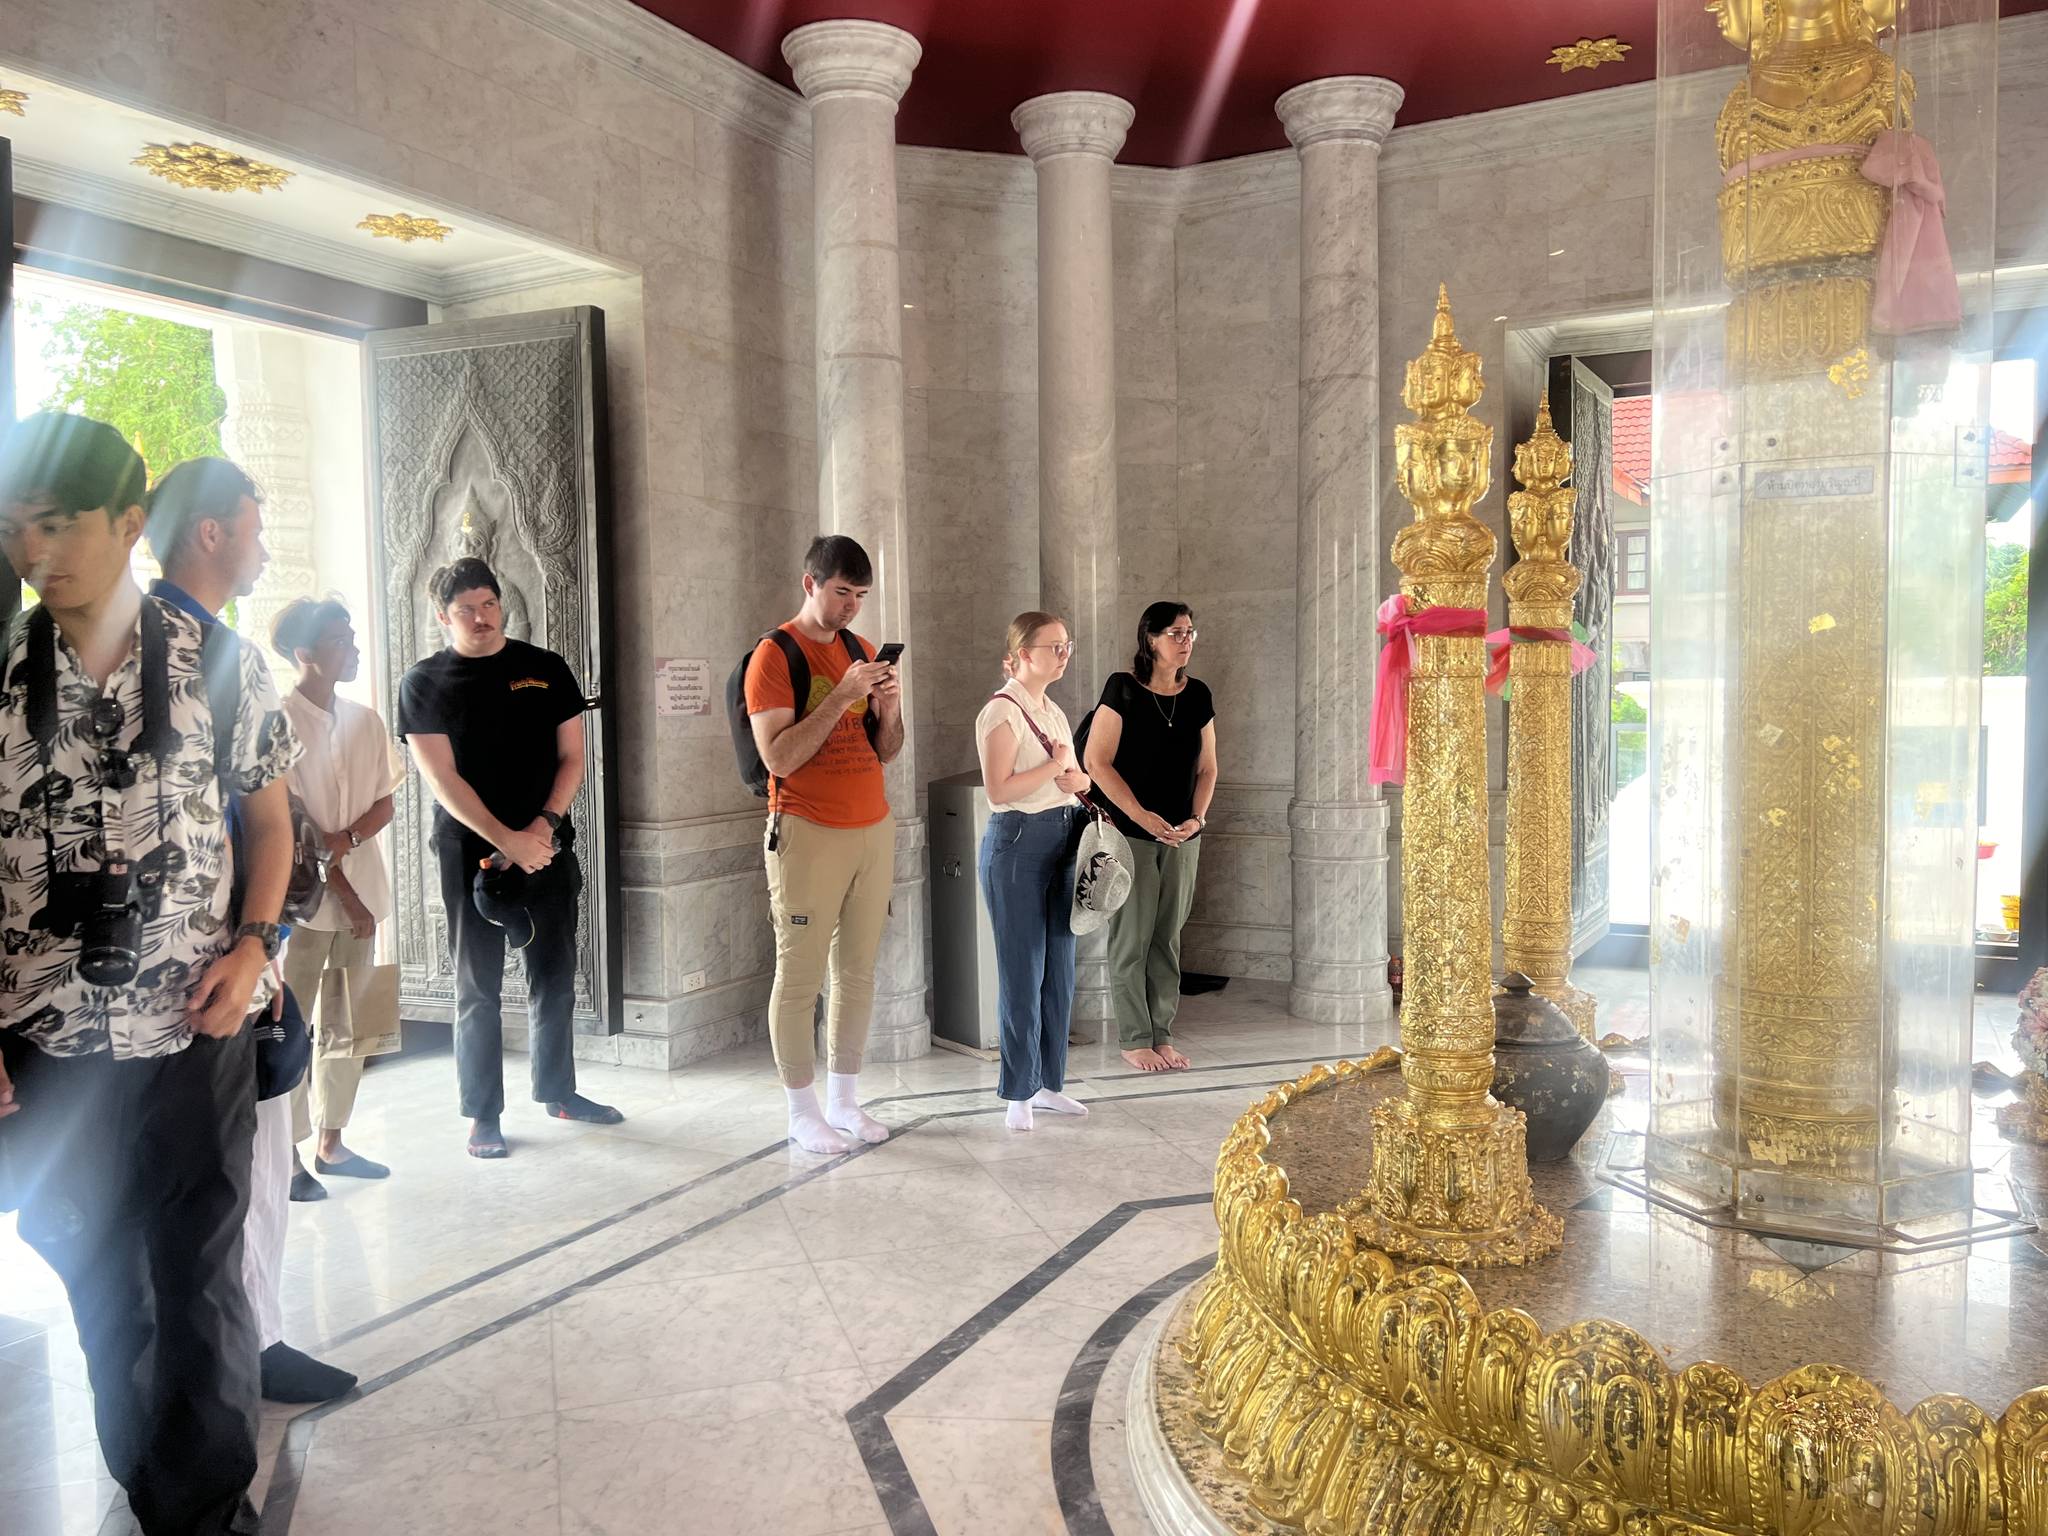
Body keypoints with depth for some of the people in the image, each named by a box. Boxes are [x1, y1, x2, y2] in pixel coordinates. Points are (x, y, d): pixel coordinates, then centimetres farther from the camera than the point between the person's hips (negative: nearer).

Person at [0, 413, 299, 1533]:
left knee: (201, 1284, 7)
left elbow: (268, 817, 7)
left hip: (194, 1034, -1)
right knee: (95, 1289, 16)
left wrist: (253, 944, -9)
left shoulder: (221, 668, -3)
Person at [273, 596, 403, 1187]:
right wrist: (342, 890, -13)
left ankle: (330, 1142, 23)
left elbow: (384, 804, 9)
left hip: (359, 894, 6)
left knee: (350, 1026, 12)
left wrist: (343, 841, -11)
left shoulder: (365, 721, 11)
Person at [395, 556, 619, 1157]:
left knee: (555, 977, 10)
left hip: (548, 847, 3)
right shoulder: (425, 683, -1)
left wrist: (545, 823, -10)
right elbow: (442, 778, -9)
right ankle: (483, 1114, 13)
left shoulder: (546, 669, 6)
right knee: (478, 988, 3)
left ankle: (557, 1090, 26)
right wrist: (507, 840, -18)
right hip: (471, 853, -3)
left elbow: (571, 757, 5)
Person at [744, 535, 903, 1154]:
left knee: (858, 971, 8)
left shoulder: (861, 652, 14)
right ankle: (802, 1111, 10)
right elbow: (778, 758, -15)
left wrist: (890, 707, -4)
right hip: (808, 834, -6)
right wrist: (842, 695, -18)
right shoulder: (774, 655, -6)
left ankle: (844, 1102, 19)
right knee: (800, 976, -2)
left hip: (873, 829, 6)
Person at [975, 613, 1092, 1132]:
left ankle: (1048, 1082, 23)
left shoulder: (1054, 712, 15)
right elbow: (999, 789, -20)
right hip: (1017, 844, -8)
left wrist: (1078, 780, -2)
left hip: (1063, 843, 8)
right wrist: (1057, 765, -11)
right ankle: (1017, 1092, 10)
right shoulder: (1001, 712, -10)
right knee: (1022, 973, -2)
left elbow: (1077, 779, 21)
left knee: (1059, 971, 11)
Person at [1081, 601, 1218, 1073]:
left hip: (1182, 837, 5)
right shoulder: (1123, 689, -8)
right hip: (1131, 834, -5)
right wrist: (1143, 816, -15)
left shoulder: (1197, 695, 6)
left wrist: (1197, 817, -5)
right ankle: (1135, 1040, 12)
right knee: (1131, 939, 1)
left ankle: (1163, 1036, 21)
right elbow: (1096, 761, -11)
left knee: (1168, 939, 11)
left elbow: (1206, 768, 11)